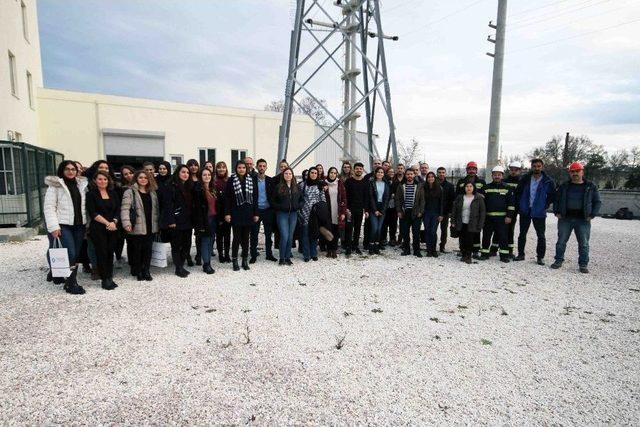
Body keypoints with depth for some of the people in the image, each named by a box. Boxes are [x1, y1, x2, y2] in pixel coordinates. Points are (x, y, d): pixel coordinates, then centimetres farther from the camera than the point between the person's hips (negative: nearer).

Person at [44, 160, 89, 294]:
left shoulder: (82, 184, 12)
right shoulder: (55, 185, -1)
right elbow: (49, 207, -5)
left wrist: (88, 223, 8)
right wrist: (53, 226, -13)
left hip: (79, 224, 4)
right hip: (64, 224, -4)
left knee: (77, 254, 5)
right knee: (70, 254, -11)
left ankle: (71, 280, 16)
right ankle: (71, 284, 0)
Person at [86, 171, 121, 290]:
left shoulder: (113, 194, 12)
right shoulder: (91, 194, 0)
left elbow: (118, 210, 8)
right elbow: (93, 213, -8)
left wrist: (114, 222, -9)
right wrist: (107, 223, -13)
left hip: (113, 228, 4)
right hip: (98, 229, -3)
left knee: (110, 252, 5)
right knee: (102, 253, -1)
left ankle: (109, 278, 13)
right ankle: (105, 279, 6)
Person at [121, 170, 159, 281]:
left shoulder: (152, 192, 14)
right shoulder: (130, 192, -5)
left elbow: (156, 208, 17)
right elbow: (125, 208, -13)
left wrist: (157, 223, 14)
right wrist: (126, 223, -23)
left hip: (150, 227, 5)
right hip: (136, 227, -5)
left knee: (148, 249, 9)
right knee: (137, 250, 5)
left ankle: (146, 271, 19)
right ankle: (138, 271, 17)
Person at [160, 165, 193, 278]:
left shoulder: (188, 187, 14)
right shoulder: (170, 186, -8)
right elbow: (167, 205, -14)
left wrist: (191, 219, 10)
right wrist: (171, 221, -18)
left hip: (187, 221, 7)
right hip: (175, 221, -7)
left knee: (187, 244, 9)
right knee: (176, 245, 3)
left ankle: (181, 266, 23)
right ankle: (178, 268, 13)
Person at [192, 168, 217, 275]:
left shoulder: (213, 188, 11)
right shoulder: (198, 189, -9)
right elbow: (197, 207, -14)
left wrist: (219, 219, 10)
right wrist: (200, 223, -18)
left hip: (213, 218, 6)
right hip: (205, 219, -6)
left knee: (211, 240, 10)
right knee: (205, 241, -1)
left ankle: (208, 263, 19)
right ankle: (206, 264, 7)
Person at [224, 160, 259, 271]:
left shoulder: (252, 180, 6)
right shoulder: (231, 180, -1)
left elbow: (255, 198, 6)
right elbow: (227, 198, -2)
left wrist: (256, 213, 2)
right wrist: (227, 213, -8)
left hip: (248, 214, 2)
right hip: (236, 214, -2)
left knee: (246, 237, 8)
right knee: (237, 237, 0)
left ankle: (245, 261, 18)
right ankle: (235, 261, 12)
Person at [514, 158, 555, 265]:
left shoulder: (548, 181, -4)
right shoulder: (525, 179, 1)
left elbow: (552, 195, 4)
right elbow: (518, 192, 9)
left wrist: (545, 206, -3)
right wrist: (520, 204, 3)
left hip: (539, 212, -2)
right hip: (525, 211, 2)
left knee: (541, 236, 4)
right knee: (522, 234, 9)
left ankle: (540, 257, 14)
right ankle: (520, 254, 19)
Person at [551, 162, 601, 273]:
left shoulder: (591, 187, 5)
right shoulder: (564, 186, 8)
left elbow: (597, 202, 7)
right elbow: (556, 200, 14)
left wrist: (592, 215, -4)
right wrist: (556, 212, 1)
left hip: (583, 220, -1)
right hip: (565, 219, 1)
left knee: (584, 243, 2)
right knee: (561, 241, 6)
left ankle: (583, 264, 11)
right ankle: (558, 261, 17)